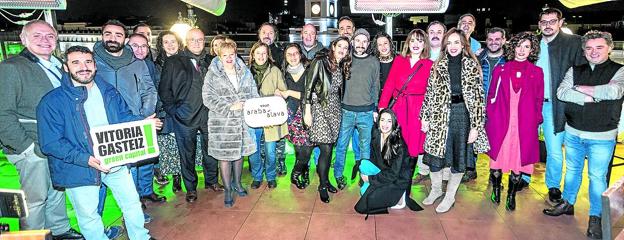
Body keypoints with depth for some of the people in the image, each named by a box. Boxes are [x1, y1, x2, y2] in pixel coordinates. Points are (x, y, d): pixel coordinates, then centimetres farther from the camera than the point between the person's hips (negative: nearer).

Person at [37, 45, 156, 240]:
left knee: (132, 202, 16)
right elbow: (51, 143, -15)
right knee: (88, 215, 12)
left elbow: (124, 117, 15)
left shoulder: (109, 91, 3)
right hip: (80, 169, -4)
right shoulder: (52, 102, -13)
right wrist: (86, 159, -26)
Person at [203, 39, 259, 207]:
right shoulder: (212, 74, -4)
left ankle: (237, 183, 35)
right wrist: (229, 107, -19)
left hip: (242, 120, 4)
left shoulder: (245, 72, 8)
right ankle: (228, 190, 16)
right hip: (222, 122, -3)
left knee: (239, 152, 15)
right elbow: (208, 98, -10)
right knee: (225, 155, 2)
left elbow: (254, 94, 12)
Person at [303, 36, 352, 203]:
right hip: (320, 108, -6)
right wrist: (307, 111, -14)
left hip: (334, 109, 6)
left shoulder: (342, 67, 11)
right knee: (326, 149, -8)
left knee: (329, 147, 9)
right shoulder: (320, 62, -9)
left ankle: (325, 179, 24)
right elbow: (309, 86, -12)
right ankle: (323, 185, 7)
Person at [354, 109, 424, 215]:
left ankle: (398, 197, 2)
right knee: (364, 164, -18)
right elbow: (374, 158, 6)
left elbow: (394, 174, -23)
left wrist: (370, 178, -17)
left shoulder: (398, 144, -25)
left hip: (399, 180, -7)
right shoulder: (376, 134, -7)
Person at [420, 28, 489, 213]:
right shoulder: (438, 66, 6)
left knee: (459, 157, 8)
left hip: (462, 115, -1)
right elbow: (429, 93, 8)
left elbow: (478, 98, -5)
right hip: (439, 116, 2)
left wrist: (476, 126, -10)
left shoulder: (472, 65, -1)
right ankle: (436, 189, 31)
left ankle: (450, 196, 27)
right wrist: (424, 117, 3)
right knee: (434, 154, 5)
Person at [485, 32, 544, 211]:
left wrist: (536, 121, 2)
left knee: (518, 160, 5)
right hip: (500, 122, 0)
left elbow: (539, 100, 8)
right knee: (497, 156, 6)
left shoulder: (537, 72, 7)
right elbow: (491, 96, 7)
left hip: (524, 125, 0)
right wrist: (490, 117, 1)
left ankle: (511, 196, 21)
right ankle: (496, 190, 28)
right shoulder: (500, 69, 6)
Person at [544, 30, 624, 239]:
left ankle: (595, 218, 18)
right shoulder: (575, 71, 5)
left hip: (601, 137, -3)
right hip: (573, 133, 3)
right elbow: (561, 92, -9)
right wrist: (591, 97, -19)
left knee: (597, 176, 4)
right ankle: (568, 204, 34)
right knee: (572, 170, 17)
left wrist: (581, 89, -14)